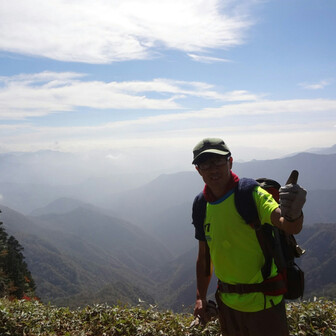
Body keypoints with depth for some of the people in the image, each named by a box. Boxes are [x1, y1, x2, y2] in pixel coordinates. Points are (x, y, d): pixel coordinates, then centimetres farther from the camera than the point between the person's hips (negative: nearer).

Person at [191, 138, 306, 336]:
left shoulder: (251, 194, -18)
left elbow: (291, 228, -34)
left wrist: (293, 214, -56)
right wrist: (201, 297, 12)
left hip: (263, 302, -5)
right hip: (228, 303, 5)